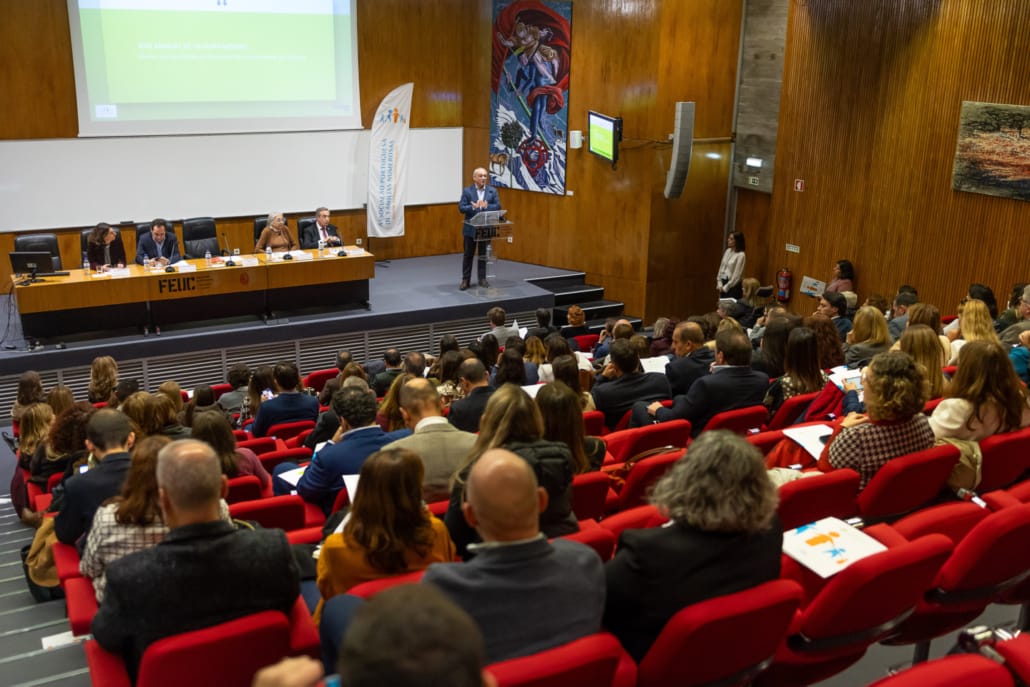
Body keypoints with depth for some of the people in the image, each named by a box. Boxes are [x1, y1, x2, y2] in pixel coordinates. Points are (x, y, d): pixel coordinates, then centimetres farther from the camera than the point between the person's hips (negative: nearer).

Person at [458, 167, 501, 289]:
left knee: (483, 255, 9)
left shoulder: (493, 191, 3)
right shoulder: (467, 191, -2)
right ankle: (465, 280, 11)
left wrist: (486, 206, -22)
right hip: (470, 228, -1)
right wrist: (473, 207, -26)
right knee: (468, 255, 5)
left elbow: (498, 206, -5)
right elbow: (461, 208, -9)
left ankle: (482, 278, 19)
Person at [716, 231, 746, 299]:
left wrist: (725, 287, -13)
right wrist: (719, 284, 2)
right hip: (723, 282, 7)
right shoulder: (728, 251, 8)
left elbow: (736, 275, -16)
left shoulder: (740, 255, -13)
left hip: (733, 285, -7)